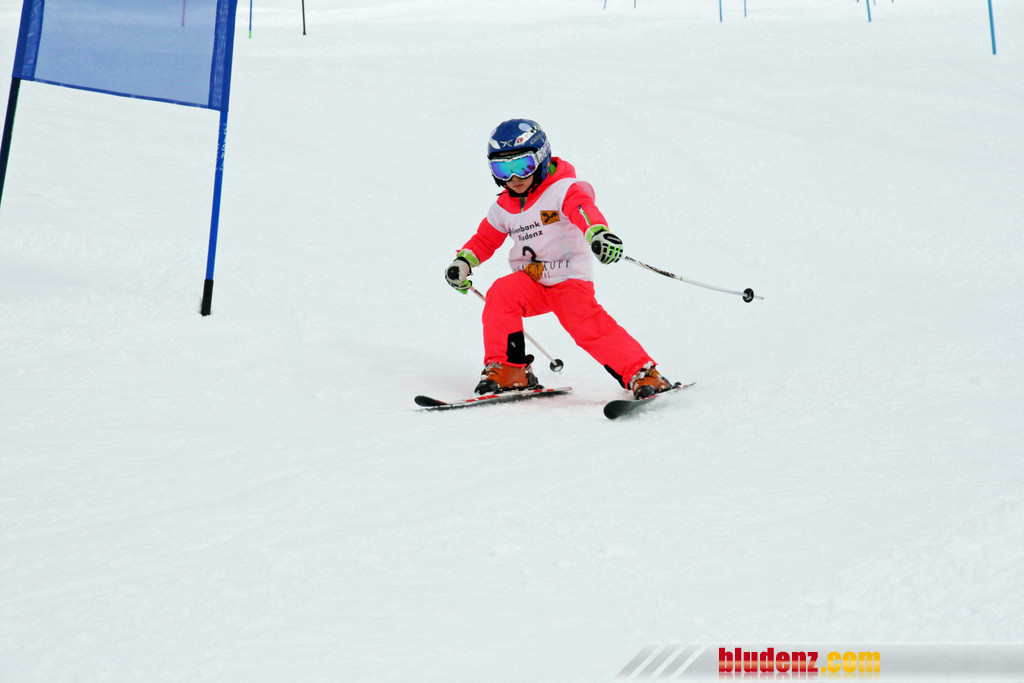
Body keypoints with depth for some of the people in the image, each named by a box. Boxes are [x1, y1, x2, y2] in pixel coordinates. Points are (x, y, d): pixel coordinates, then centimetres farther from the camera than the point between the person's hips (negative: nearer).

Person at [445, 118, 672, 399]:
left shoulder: (563, 189, -10)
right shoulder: (504, 208, 11)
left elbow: (583, 208, -30)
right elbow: (485, 239, 24)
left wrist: (598, 232, -53)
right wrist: (463, 261, 5)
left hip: (571, 280, -5)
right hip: (530, 283, 5)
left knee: (588, 324, -26)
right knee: (501, 293, -24)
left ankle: (641, 373, -18)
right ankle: (508, 370, -14)